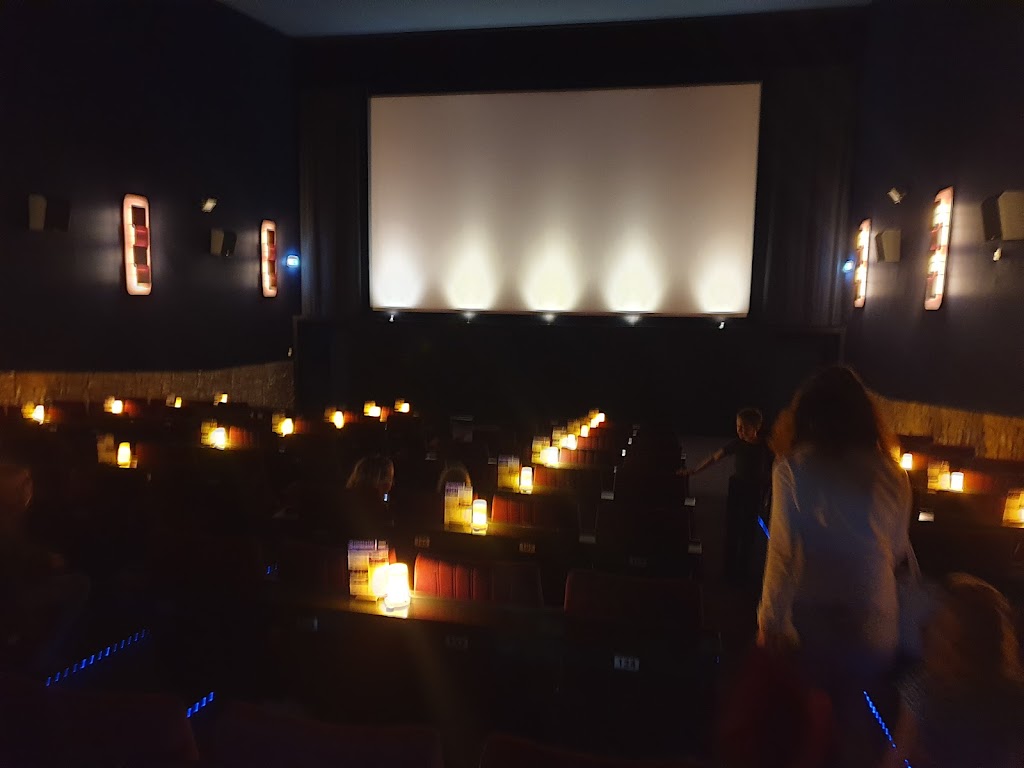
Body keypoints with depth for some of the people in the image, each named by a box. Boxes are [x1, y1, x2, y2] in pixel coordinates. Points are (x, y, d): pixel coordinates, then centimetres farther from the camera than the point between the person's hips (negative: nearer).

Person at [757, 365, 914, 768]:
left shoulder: (795, 468, -9)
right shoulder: (891, 474, 1)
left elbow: (783, 552, -13)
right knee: (860, 734, 18)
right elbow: (899, 552, 10)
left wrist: (770, 619, -8)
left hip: (812, 622, -3)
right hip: (875, 626, 3)